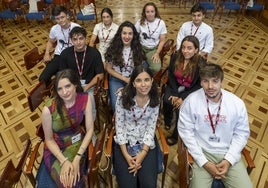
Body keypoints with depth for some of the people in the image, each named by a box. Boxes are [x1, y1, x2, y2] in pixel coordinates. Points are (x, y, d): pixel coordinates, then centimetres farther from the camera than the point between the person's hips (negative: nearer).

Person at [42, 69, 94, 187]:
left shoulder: (85, 99, -18)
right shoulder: (48, 109, -25)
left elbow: (90, 129, -12)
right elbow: (49, 139, -10)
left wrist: (77, 157, -20)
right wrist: (64, 161, -22)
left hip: (77, 142, 1)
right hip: (56, 147, -1)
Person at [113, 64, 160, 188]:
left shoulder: (155, 100, -7)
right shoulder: (123, 98, -14)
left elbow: (151, 128, -5)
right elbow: (119, 127, -9)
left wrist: (142, 154, -15)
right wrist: (126, 155, -15)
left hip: (146, 144, 2)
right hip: (124, 143, -1)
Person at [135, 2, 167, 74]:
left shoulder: (161, 23, -4)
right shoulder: (140, 22, -4)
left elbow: (162, 40, 0)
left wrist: (157, 53, -11)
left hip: (154, 49, 0)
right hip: (141, 48, 0)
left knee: (156, 68, -25)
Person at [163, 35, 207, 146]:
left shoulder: (201, 64, -19)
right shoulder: (175, 57, -10)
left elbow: (200, 86, -12)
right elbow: (171, 75, -2)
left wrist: (183, 97, -20)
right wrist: (175, 94, -13)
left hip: (190, 91, -2)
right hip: (175, 86, 3)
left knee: (180, 108, -25)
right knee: (167, 101, -26)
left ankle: (176, 135, 2)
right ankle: (167, 123, 7)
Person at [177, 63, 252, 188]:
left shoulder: (237, 103, -8)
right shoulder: (191, 101, -15)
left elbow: (242, 133, 2)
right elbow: (186, 131, -11)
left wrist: (229, 160, -8)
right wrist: (204, 162, -13)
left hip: (229, 153, 3)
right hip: (203, 152, -2)